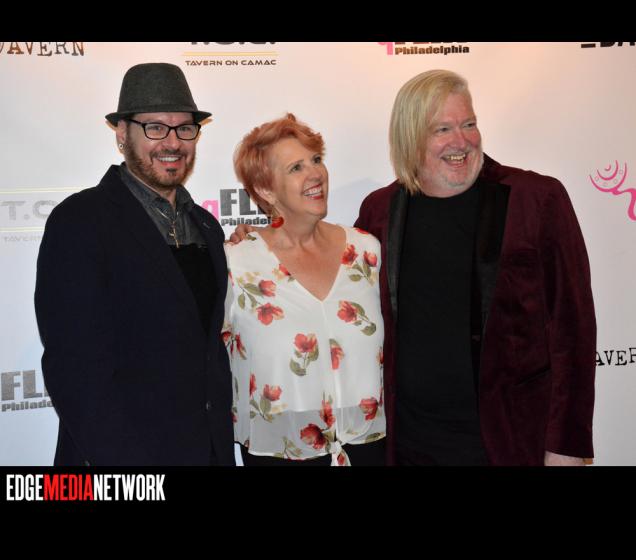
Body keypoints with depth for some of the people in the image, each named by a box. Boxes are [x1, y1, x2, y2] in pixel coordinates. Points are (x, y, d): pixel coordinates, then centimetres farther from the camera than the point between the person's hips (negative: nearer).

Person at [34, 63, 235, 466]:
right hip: (122, 454, -6)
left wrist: (223, 435, 7)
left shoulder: (206, 226, 8)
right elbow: (75, 369, -18)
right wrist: (121, 460, -21)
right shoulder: (80, 221, -14)